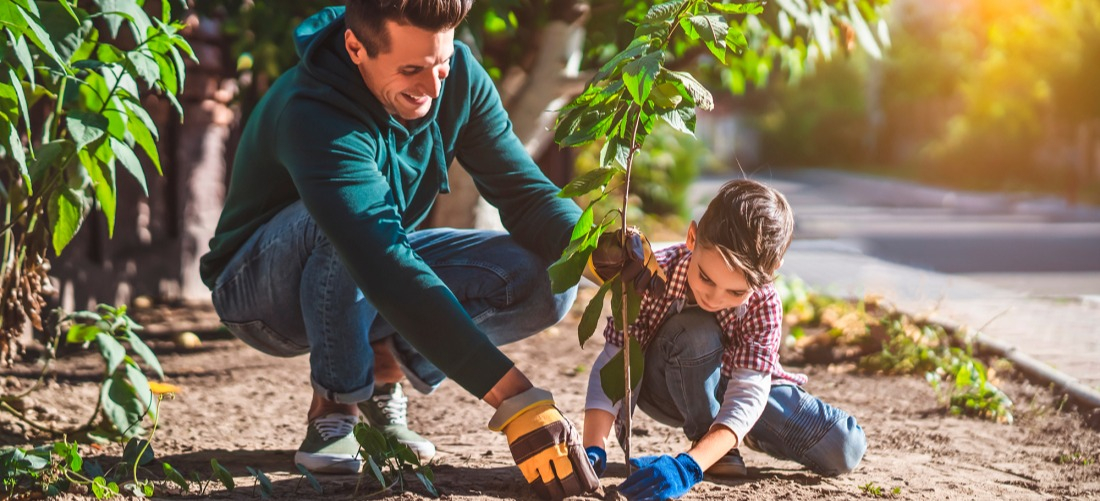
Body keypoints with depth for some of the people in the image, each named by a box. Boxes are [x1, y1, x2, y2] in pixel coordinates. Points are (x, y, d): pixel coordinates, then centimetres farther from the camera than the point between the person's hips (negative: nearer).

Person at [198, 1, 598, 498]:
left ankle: (382, 366, -1)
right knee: (343, 223, -40)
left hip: (374, 270, 6)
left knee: (546, 279, -17)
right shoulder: (313, 116, -36)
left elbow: (526, 194, -12)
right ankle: (333, 410, -20)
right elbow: (386, 271, -46)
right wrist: (515, 401, -53)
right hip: (261, 289, -6)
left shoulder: (458, 78, -15)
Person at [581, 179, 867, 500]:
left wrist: (688, 466, -54)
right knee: (696, 332, -37)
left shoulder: (763, 306, -30)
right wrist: (594, 450, -46)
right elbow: (611, 365, -32)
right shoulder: (653, 277, -33)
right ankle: (711, 441, -16)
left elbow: (747, 397, -39)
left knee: (845, 449, -13)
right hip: (668, 387, -2)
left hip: (730, 385, 2)